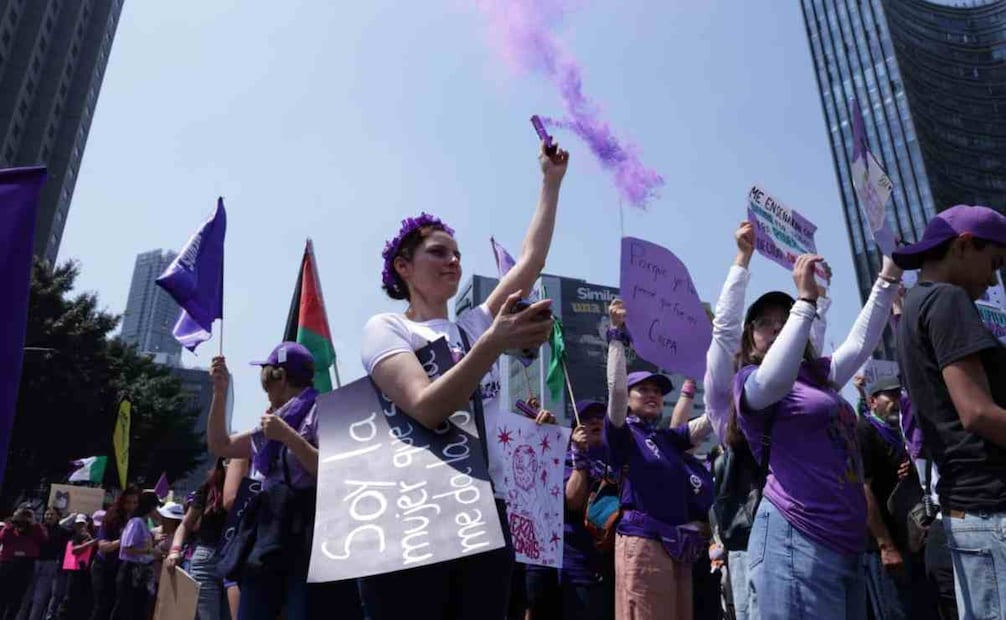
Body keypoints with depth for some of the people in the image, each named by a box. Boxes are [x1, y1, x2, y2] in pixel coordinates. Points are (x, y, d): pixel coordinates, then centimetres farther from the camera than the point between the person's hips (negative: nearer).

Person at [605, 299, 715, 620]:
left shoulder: (669, 438, 18)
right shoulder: (623, 434, 1)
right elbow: (615, 387, -15)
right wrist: (617, 333, -13)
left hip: (680, 547, 7)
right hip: (643, 542, -7)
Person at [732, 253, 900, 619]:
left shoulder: (817, 376, 21)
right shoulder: (750, 382, -3)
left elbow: (861, 341, 27)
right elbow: (776, 379, -25)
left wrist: (889, 277, 24)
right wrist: (806, 299, -21)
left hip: (846, 541, 8)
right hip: (796, 537, -8)